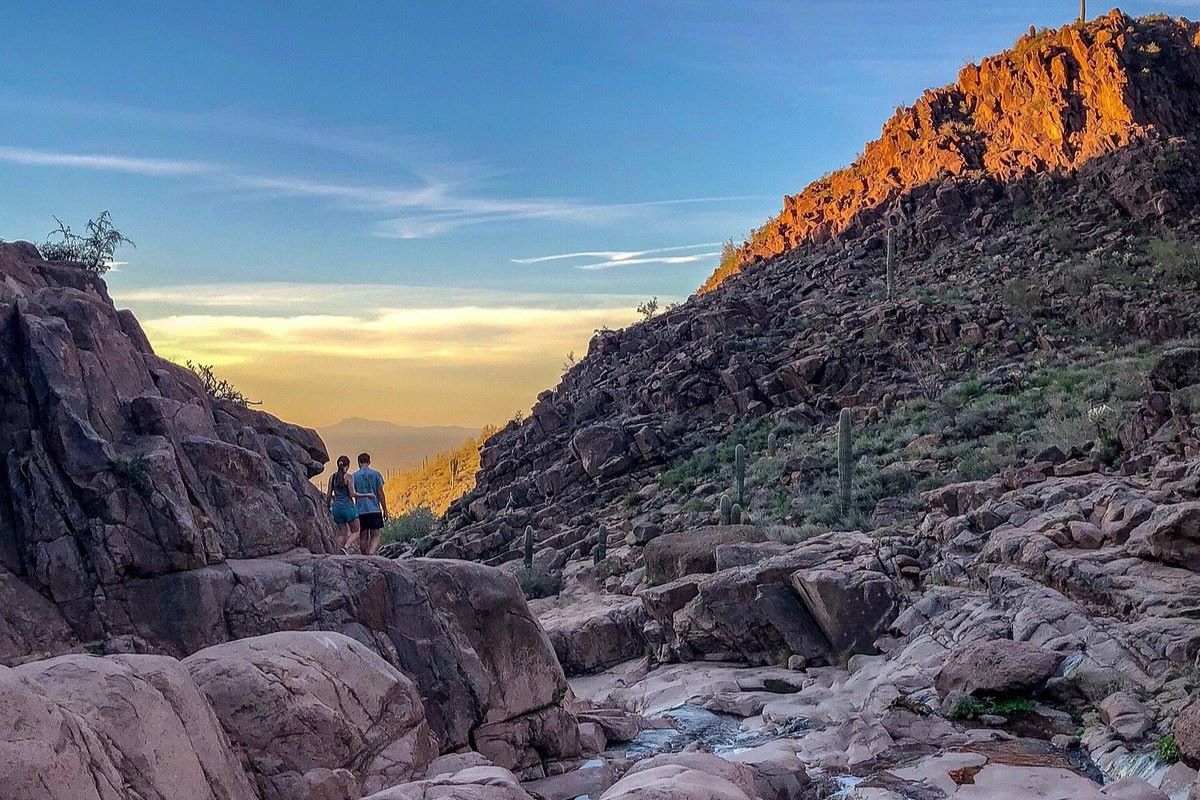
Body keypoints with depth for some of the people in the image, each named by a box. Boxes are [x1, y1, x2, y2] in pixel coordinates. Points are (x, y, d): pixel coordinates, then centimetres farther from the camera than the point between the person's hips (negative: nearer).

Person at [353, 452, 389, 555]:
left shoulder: (354, 476, 3)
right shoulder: (376, 474, 1)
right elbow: (380, 494, 0)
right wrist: (385, 510, 7)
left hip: (360, 511, 1)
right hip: (375, 510, -1)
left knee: (363, 537, 10)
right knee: (375, 536, 0)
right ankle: (371, 553, -23)